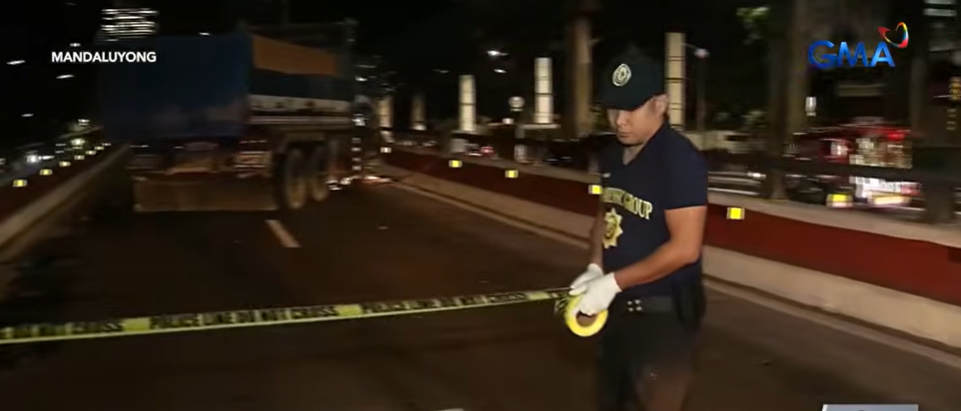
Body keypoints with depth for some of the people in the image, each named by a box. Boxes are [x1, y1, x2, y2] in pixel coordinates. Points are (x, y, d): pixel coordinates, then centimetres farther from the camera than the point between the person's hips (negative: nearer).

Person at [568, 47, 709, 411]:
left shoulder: (680, 158, -19)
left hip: (662, 315, -8)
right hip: (618, 307, 8)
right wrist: (595, 268, 2)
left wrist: (613, 282, -20)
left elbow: (684, 248, -23)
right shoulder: (612, 155, 6)